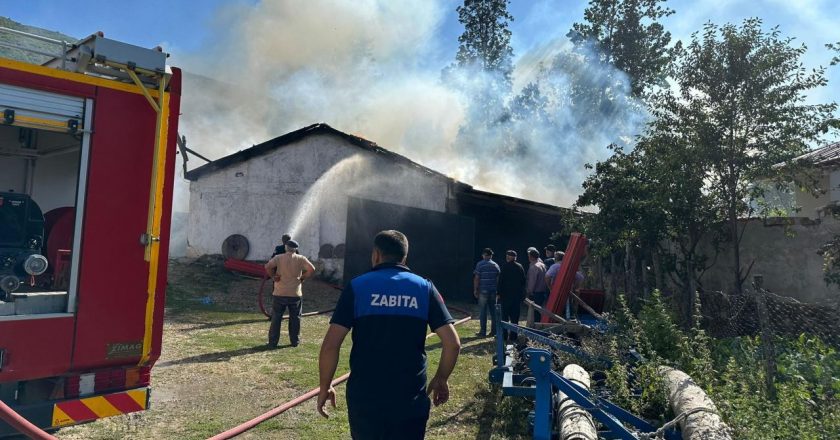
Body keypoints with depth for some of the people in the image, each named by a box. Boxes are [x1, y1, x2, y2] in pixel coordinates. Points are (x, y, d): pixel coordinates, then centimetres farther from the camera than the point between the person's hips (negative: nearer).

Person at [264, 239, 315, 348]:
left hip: (280, 293, 0)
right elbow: (312, 270, -8)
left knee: (276, 318, 8)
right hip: (295, 294, 1)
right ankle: (295, 341, 17)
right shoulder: (301, 259, -1)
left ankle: (273, 342, 10)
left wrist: (273, 276, -3)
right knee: (295, 318, 12)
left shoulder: (278, 258, -3)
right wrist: (302, 277, 3)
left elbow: (267, 266, -16)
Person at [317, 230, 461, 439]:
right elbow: (452, 343, -5)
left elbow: (330, 345, -9)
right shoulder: (425, 288, -1)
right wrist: (441, 380, 11)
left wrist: (325, 387, 5)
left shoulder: (356, 287, -4)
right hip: (411, 400, 1)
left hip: (364, 399, 0)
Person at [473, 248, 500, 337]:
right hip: (493, 291, 4)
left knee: (482, 311, -1)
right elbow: (498, 278, 9)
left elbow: (476, 278, -9)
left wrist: (475, 290, -3)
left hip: (483, 290, -4)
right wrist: (497, 289, 17)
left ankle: (483, 332, 0)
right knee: (493, 311, 11)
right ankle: (494, 330, 14)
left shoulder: (480, 264, -6)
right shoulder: (496, 265, 8)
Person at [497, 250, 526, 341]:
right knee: (515, 317, 9)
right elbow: (523, 281, 8)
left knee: (504, 316, 3)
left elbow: (500, 281, -10)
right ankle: (513, 335, 11)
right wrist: (522, 294, 14)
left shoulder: (505, 266, -8)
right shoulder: (520, 267, 4)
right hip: (517, 295, 4)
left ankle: (504, 335, 2)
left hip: (506, 294, -4)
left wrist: (499, 293, -5)